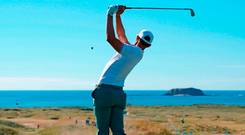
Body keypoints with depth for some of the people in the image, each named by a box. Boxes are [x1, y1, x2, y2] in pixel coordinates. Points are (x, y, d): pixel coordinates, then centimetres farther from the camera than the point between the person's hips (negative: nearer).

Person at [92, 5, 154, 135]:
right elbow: (121, 35, 24)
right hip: (118, 93, 7)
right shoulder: (138, 54, 13)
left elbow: (110, 38, -17)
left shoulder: (132, 50, -11)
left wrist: (110, 15, -6)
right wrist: (118, 15, 21)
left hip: (105, 91, -7)